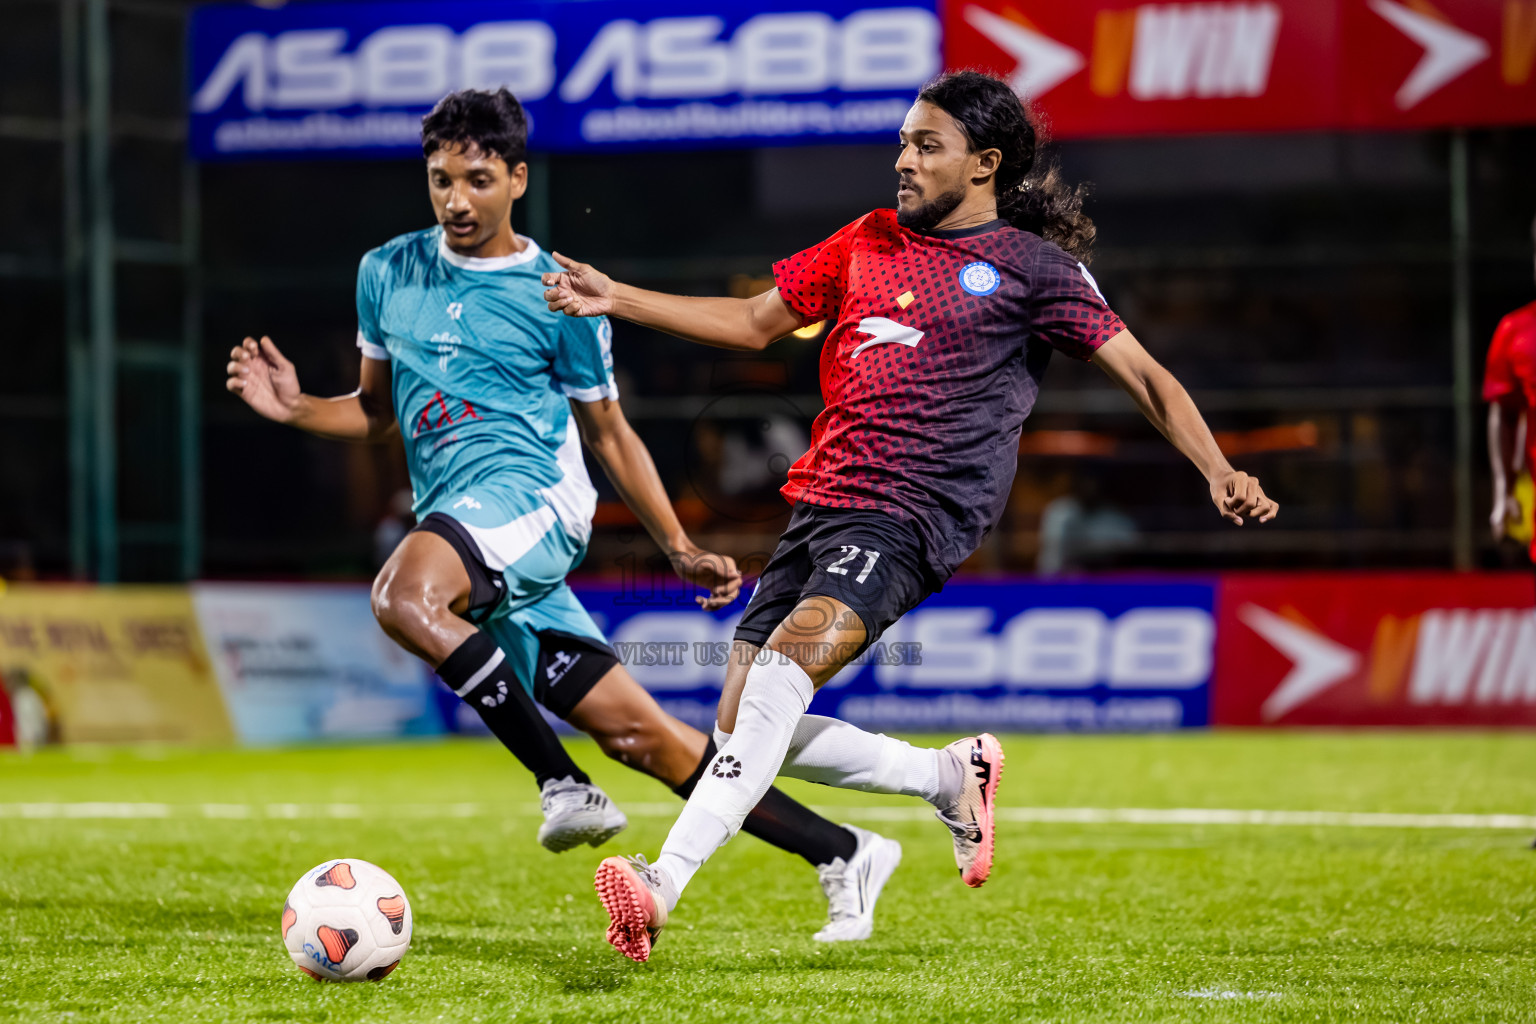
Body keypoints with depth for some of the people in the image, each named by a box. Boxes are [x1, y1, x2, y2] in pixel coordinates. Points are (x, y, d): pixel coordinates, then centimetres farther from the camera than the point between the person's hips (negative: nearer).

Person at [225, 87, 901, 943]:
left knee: (403, 597, -35)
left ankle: (566, 787, -25)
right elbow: (377, 412, 25)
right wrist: (296, 409, 6)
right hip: (460, 533, 5)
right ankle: (844, 852, 9)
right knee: (633, 732, 0)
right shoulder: (387, 273, 15)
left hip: (530, 497, -5)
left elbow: (609, 432, 11)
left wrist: (681, 549, 8)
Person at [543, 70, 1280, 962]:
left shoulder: (1033, 268, 2)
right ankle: (951, 779, 20)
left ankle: (664, 884, -39)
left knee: (784, 666, -30)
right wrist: (617, 300, 19)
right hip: (817, 506, 7)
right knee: (749, 731, 0)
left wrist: (1218, 473, -14)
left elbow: (1141, 373, 1)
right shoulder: (871, 241, 18)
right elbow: (755, 323, 25)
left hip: (908, 521, -7)